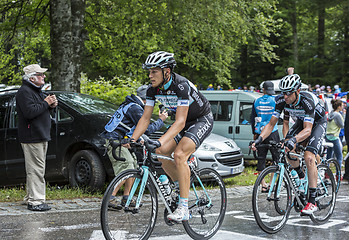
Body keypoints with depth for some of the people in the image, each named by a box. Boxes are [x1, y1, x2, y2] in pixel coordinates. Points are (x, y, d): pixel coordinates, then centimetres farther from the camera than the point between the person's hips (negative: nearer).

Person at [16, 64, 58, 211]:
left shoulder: (36, 90, 19)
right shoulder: (24, 92, -13)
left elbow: (41, 110, 26)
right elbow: (30, 112, -26)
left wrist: (51, 105, 5)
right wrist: (46, 103, -17)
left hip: (40, 136, 10)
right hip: (32, 138, -10)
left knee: (36, 169, 14)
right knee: (36, 170, -10)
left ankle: (31, 198, 22)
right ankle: (35, 201, -8)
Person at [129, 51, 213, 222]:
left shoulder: (181, 85, -32)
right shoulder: (153, 89, -10)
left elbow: (180, 122, -38)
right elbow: (145, 118, -7)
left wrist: (160, 141, -49)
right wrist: (132, 140, -21)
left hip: (202, 120, -8)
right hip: (184, 121, 8)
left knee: (179, 154, -27)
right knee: (160, 153, -8)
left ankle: (183, 208, -24)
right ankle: (181, 186, 15)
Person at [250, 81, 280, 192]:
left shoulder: (256, 102, 5)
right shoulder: (275, 100, -6)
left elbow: (252, 119, 9)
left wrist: (254, 133, 19)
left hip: (259, 133, 3)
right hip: (272, 133, -3)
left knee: (261, 158, 7)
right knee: (277, 157, 6)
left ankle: (263, 185, 8)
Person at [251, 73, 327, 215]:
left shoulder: (307, 100, -37)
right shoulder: (281, 100, -22)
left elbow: (307, 130, -42)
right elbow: (271, 124, -19)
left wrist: (294, 140, -60)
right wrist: (260, 138, -36)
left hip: (318, 122, -6)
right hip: (301, 121, 6)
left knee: (308, 157, -23)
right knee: (287, 146, -20)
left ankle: (312, 202, -21)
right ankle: (300, 177, 8)